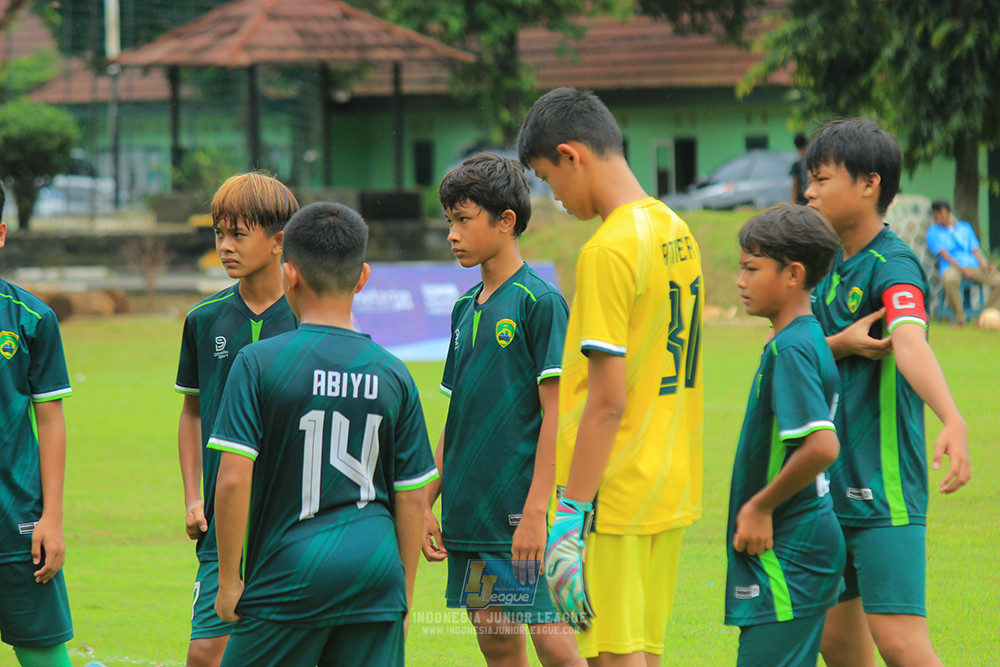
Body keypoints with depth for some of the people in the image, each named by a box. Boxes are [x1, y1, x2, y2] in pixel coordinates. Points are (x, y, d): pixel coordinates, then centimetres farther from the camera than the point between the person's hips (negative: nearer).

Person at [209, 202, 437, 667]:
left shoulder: (259, 363, -5)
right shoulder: (392, 374, 5)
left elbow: (233, 481, -11)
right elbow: (413, 499, 8)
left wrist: (229, 580, -2)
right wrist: (404, 593, 18)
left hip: (292, 575, -3)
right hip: (377, 571, 3)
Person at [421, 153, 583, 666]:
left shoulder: (539, 302, -8)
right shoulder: (466, 308, 14)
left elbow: (555, 415, -13)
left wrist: (535, 513, -18)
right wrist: (425, 505, 14)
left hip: (521, 510, -7)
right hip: (469, 509, 7)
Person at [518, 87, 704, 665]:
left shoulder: (609, 251, -17)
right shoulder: (676, 232, 10)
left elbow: (608, 401, -20)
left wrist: (571, 515, -17)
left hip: (616, 494, -8)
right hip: (673, 486, 8)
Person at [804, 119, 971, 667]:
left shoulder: (892, 266, -14)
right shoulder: (831, 265, 12)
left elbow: (912, 345, -33)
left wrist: (953, 422, -50)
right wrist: (841, 344, -15)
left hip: (883, 487, -8)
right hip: (831, 484, 8)